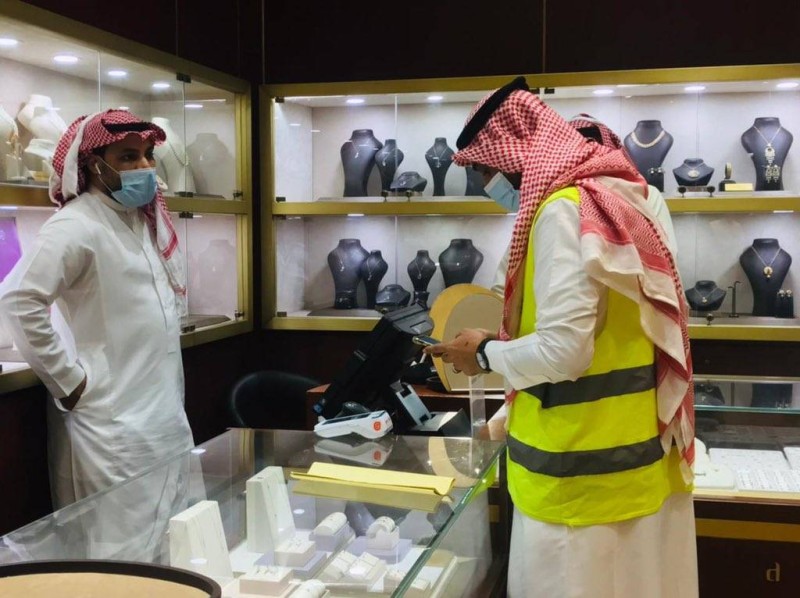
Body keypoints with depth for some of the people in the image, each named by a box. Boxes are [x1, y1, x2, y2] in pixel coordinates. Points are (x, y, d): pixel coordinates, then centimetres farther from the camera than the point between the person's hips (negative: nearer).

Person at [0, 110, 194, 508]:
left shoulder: (146, 219, 11)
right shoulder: (76, 226, -15)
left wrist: (170, 384, 15)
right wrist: (70, 381, -19)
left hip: (166, 413, 8)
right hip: (114, 423, -8)